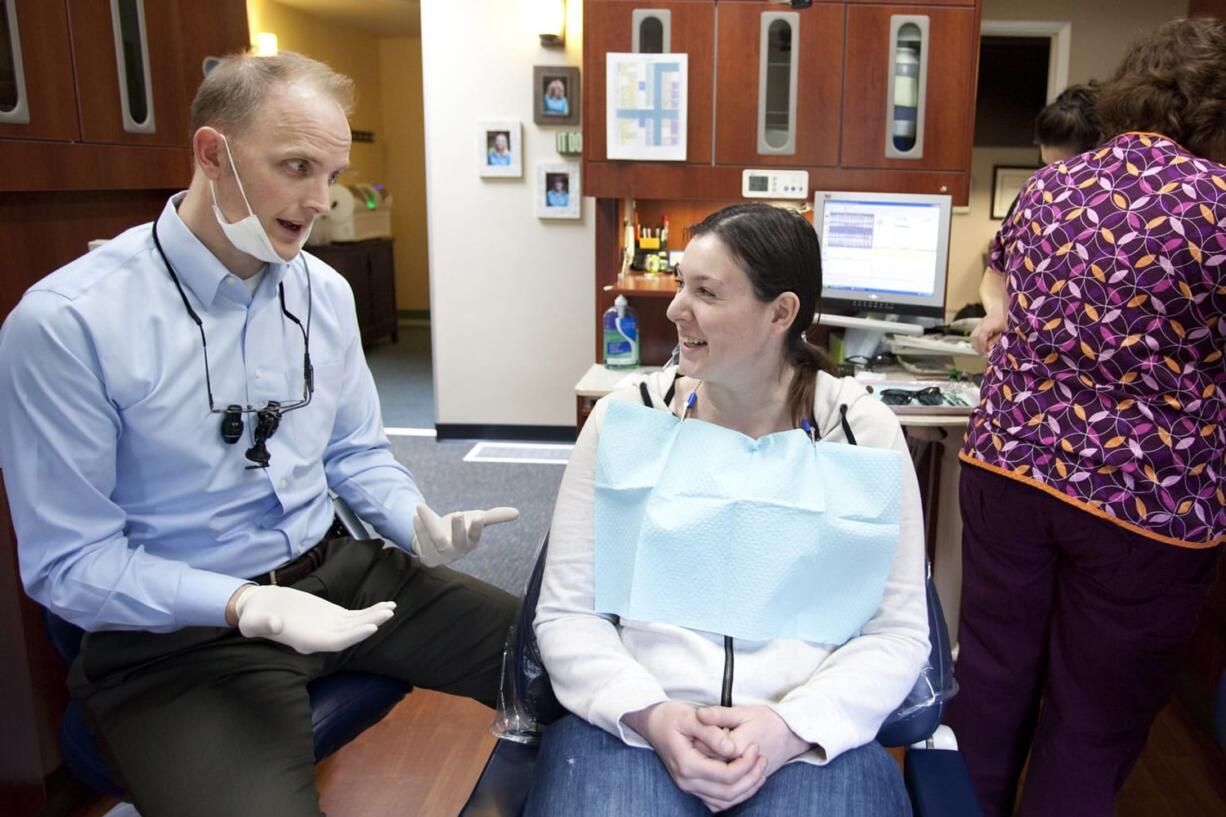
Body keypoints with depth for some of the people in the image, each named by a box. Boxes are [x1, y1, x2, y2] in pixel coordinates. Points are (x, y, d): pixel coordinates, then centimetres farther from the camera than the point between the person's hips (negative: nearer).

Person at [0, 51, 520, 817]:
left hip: (336, 573, 6)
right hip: (182, 626, -5)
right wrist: (248, 606, -26)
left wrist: (420, 526, -9)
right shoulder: (65, 323, -16)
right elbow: (67, 563, -13)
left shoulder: (327, 292, 2)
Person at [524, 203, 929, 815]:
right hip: (631, 726, -1)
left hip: (810, 738, 1)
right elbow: (567, 611, 0)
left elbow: (898, 631, 0)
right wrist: (649, 714, -15)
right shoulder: (623, 418, 1)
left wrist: (794, 728, -15)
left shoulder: (863, 432, 0)